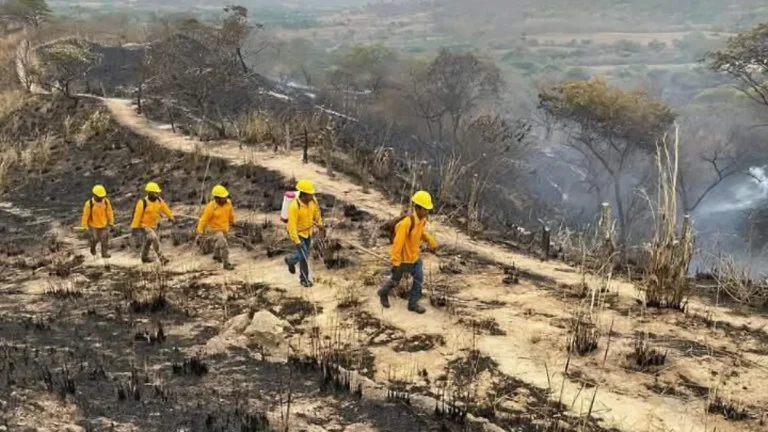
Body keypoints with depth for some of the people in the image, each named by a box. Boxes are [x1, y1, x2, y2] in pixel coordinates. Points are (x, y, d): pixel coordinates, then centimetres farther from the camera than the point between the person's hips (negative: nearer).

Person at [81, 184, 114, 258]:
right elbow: (85, 215, -15)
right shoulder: (89, 204, -25)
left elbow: (109, 212, -2)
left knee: (105, 238, -1)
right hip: (94, 225, -2)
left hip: (104, 224, 2)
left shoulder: (106, 202, -15)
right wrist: (84, 226, -9)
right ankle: (93, 247, 45)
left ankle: (105, 253, 11)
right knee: (95, 239, 13)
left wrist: (111, 222, 5)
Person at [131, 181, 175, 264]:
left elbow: (165, 208, 6)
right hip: (144, 225, -8)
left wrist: (171, 217, 13)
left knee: (148, 241, 23)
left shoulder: (159, 200, -8)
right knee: (155, 239, -24)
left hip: (153, 225, 8)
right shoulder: (143, 203, -26)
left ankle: (144, 257, 44)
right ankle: (161, 258, -24)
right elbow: (137, 215, -22)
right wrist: (134, 227, -20)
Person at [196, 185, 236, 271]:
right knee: (223, 245, -21)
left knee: (219, 243, 31)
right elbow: (203, 220, -27)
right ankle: (226, 263, -9)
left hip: (224, 229, 7)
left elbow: (230, 212, 7)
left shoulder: (228, 203, -16)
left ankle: (217, 256, 58)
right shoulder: (211, 207, -31)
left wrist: (232, 221, 24)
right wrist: (199, 233, -29)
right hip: (214, 229, -7)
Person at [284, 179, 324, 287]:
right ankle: (304, 279, 17)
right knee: (304, 255, -6)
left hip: (308, 231, 7)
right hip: (297, 233, -6)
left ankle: (290, 261, 43)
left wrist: (320, 225, 15)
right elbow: (292, 225, -30)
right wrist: (296, 241, -31)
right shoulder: (294, 206, -33)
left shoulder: (313, 200, -15)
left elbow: (316, 212, 7)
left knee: (306, 253, 16)